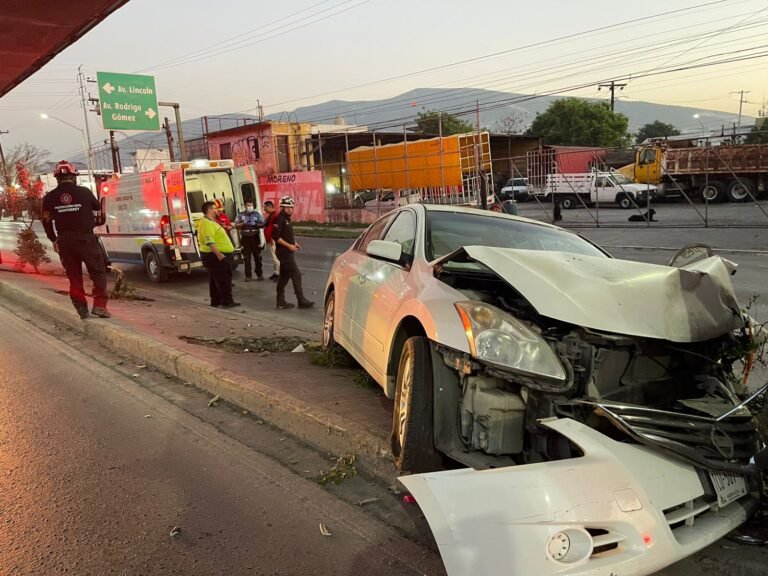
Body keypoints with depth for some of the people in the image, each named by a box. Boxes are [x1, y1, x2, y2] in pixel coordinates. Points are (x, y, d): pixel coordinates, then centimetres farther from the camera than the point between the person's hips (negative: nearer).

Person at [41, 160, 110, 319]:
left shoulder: (50, 197, 1)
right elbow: (98, 208, 11)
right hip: (86, 239, -3)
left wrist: (53, 239, 20)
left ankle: (82, 308, 14)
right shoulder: (84, 192, -7)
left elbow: (46, 221, 7)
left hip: (64, 241, 3)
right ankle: (99, 305, -7)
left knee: (74, 275, 13)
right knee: (98, 272, 5)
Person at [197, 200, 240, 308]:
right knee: (224, 279, -7)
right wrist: (219, 254, -30)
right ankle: (227, 301, -3)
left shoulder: (210, 221, 16)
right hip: (215, 255, -11)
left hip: (215, 255, 11)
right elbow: (209, 242, -27)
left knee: (215, 279, 14)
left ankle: (216, 301, 20)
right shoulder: (207, 223, -19)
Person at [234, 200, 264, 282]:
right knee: (247, 258, 2)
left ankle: (259, 274, 15)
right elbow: (236, 225, 0)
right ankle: (248, 276, 8)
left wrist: (255, 224, -17)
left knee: (257, 257, 4)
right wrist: (243, 223, -17)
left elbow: (262, 224, 0)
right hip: (245, 238, 0)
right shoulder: (240, 215, 5)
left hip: (255, 238, 0)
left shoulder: (257, 214, 5)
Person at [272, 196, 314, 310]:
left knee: (284, 276, 11)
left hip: (287, 252, 10)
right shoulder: (279, 219, -14)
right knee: (296, 275, -9)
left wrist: (294, 243, 11)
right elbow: (275, 237, -20)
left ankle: (281, 302, 16)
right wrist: (289, 245, -20)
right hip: (284, 252, -10)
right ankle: (301, 301, -5)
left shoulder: (287, 219, 16)